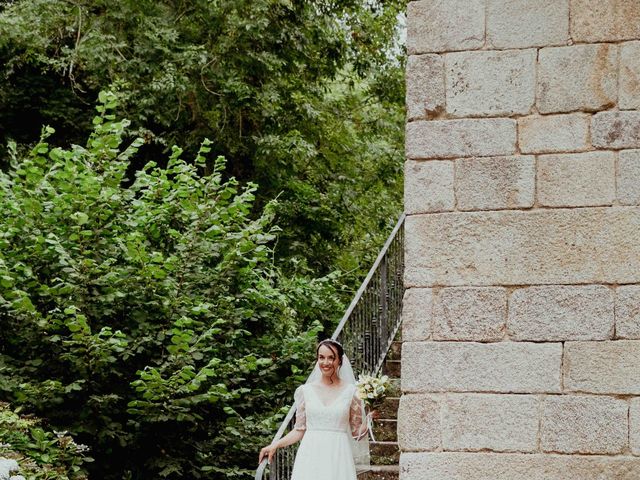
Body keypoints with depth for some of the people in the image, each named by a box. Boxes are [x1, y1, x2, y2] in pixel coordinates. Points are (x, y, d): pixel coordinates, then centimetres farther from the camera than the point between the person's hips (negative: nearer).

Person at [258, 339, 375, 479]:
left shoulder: (351, 392, 3)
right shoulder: (305, 391, 6)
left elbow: (357, 432, 7)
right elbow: (299, 430, 10)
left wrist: (370, 416, -10)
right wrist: (275, 445, 0)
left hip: (337, 457, -1)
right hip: (310, 457, 1)